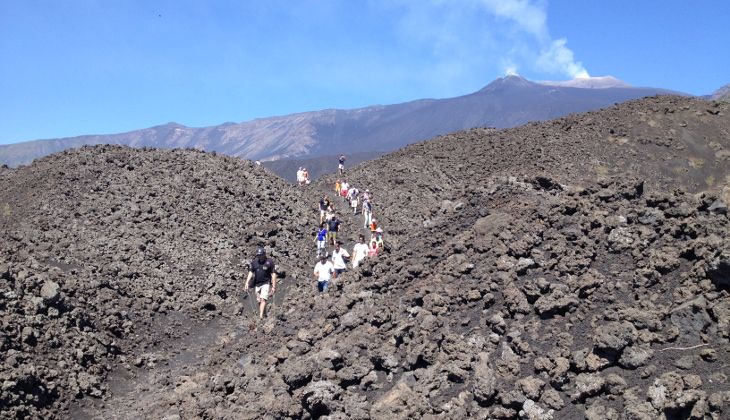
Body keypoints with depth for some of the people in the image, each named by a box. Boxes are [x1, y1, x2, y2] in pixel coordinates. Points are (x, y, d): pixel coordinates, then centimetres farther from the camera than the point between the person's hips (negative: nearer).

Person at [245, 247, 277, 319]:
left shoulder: (270, 262, -9)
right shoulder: (254, 262, 2)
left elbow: (273, 274, -7)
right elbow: (250, 273, 1)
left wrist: (273, 286, -9)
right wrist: (247, 283, -12)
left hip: (266, 283, -5)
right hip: (257, 284, 5)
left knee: (263, 299, -19)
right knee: (259, 301, 8)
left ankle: (261, 316, -23)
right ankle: (265, 315, 23)